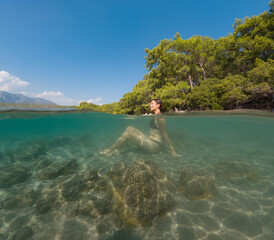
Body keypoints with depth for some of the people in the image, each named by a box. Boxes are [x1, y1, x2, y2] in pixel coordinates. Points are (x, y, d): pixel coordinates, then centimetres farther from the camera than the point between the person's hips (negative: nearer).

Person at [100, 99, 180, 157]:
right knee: (129, 128, 2)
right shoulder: (156, 116, 14)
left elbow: (165, 135, -17)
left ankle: (110, 150, 1)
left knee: (128, 132, -14)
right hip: (151, 142, 10)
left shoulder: (160, 118, -16)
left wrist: (173, 152, -13)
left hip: (154, 146, -10)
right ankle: (116, 149, 1)